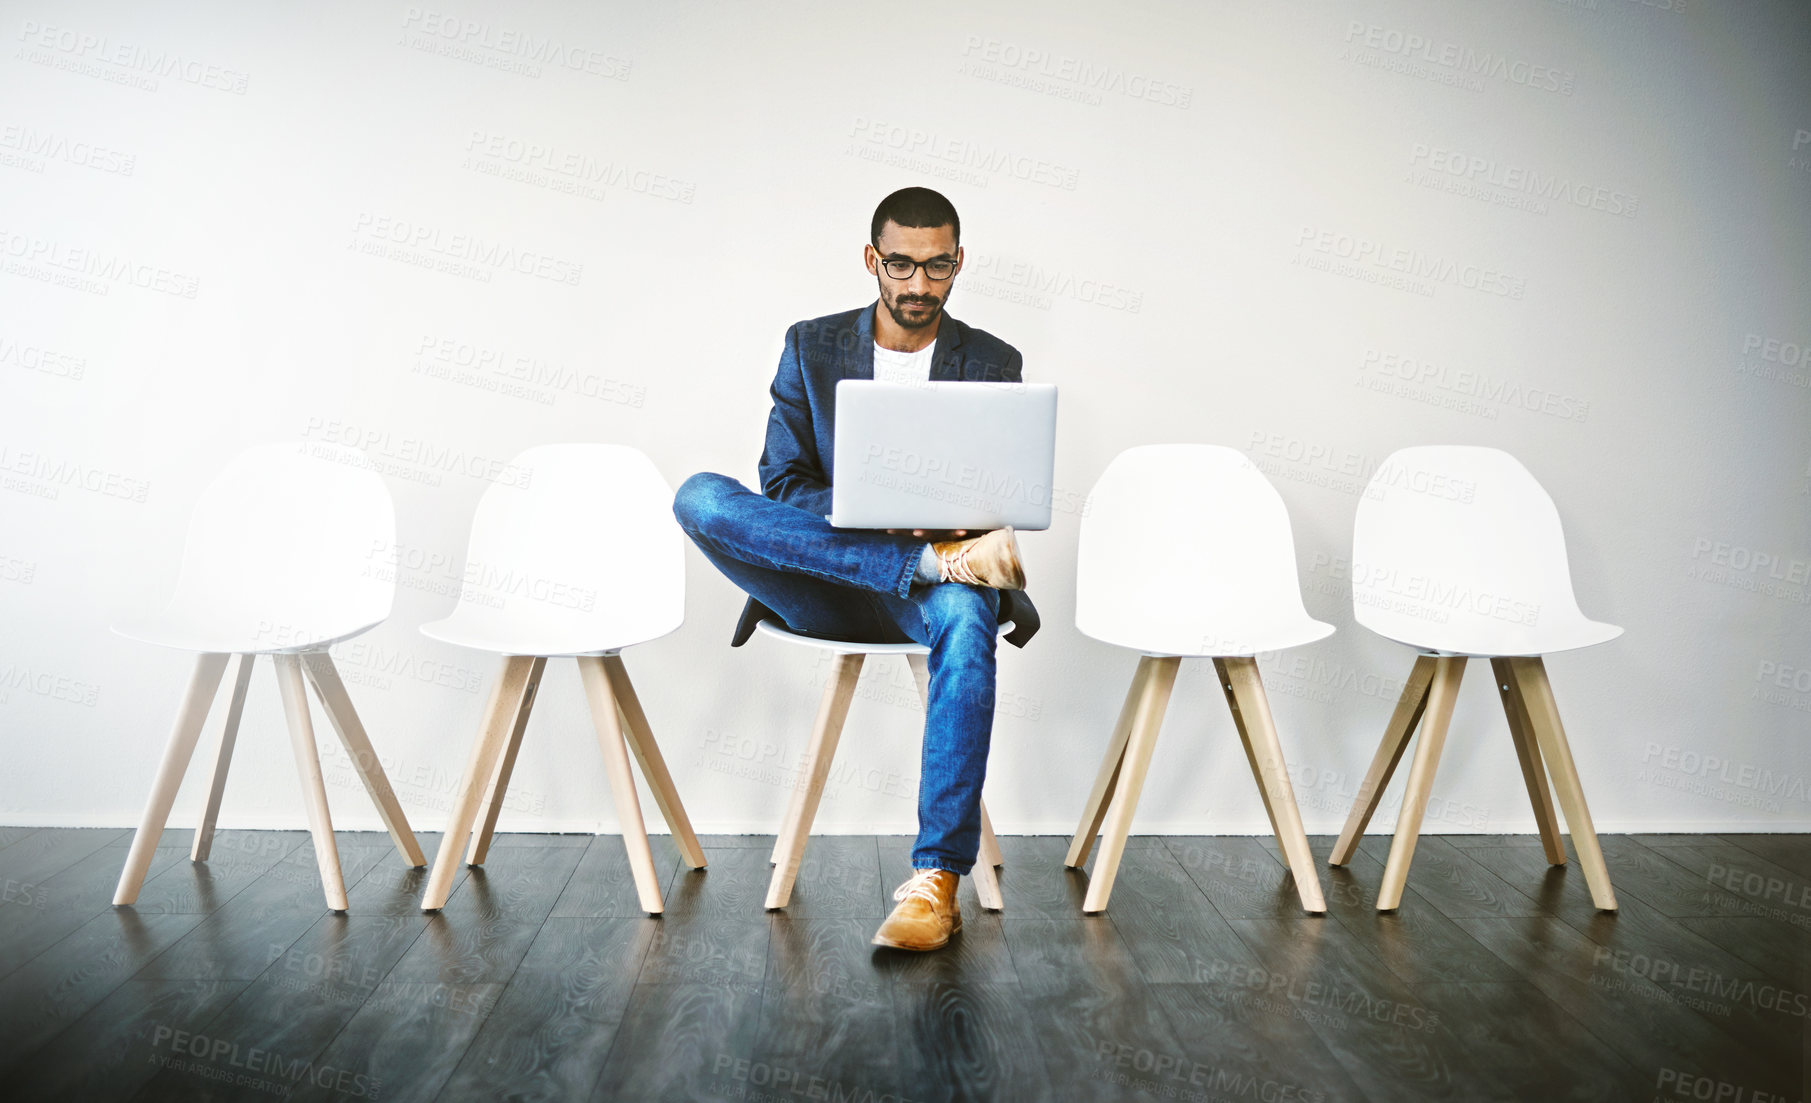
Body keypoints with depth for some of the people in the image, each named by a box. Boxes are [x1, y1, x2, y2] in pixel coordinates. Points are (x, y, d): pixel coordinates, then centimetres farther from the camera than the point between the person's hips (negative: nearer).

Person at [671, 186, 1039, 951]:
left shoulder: (993, 365, 10)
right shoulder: (811, 347, 9)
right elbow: (783, 485, -1)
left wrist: (961, 520, -18)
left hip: (921, 595, -1)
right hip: (824, 591, 1)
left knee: (965, 612, -39)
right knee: (699, 496, -26)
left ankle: (936, 882, -40)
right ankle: (939, 562, -32)